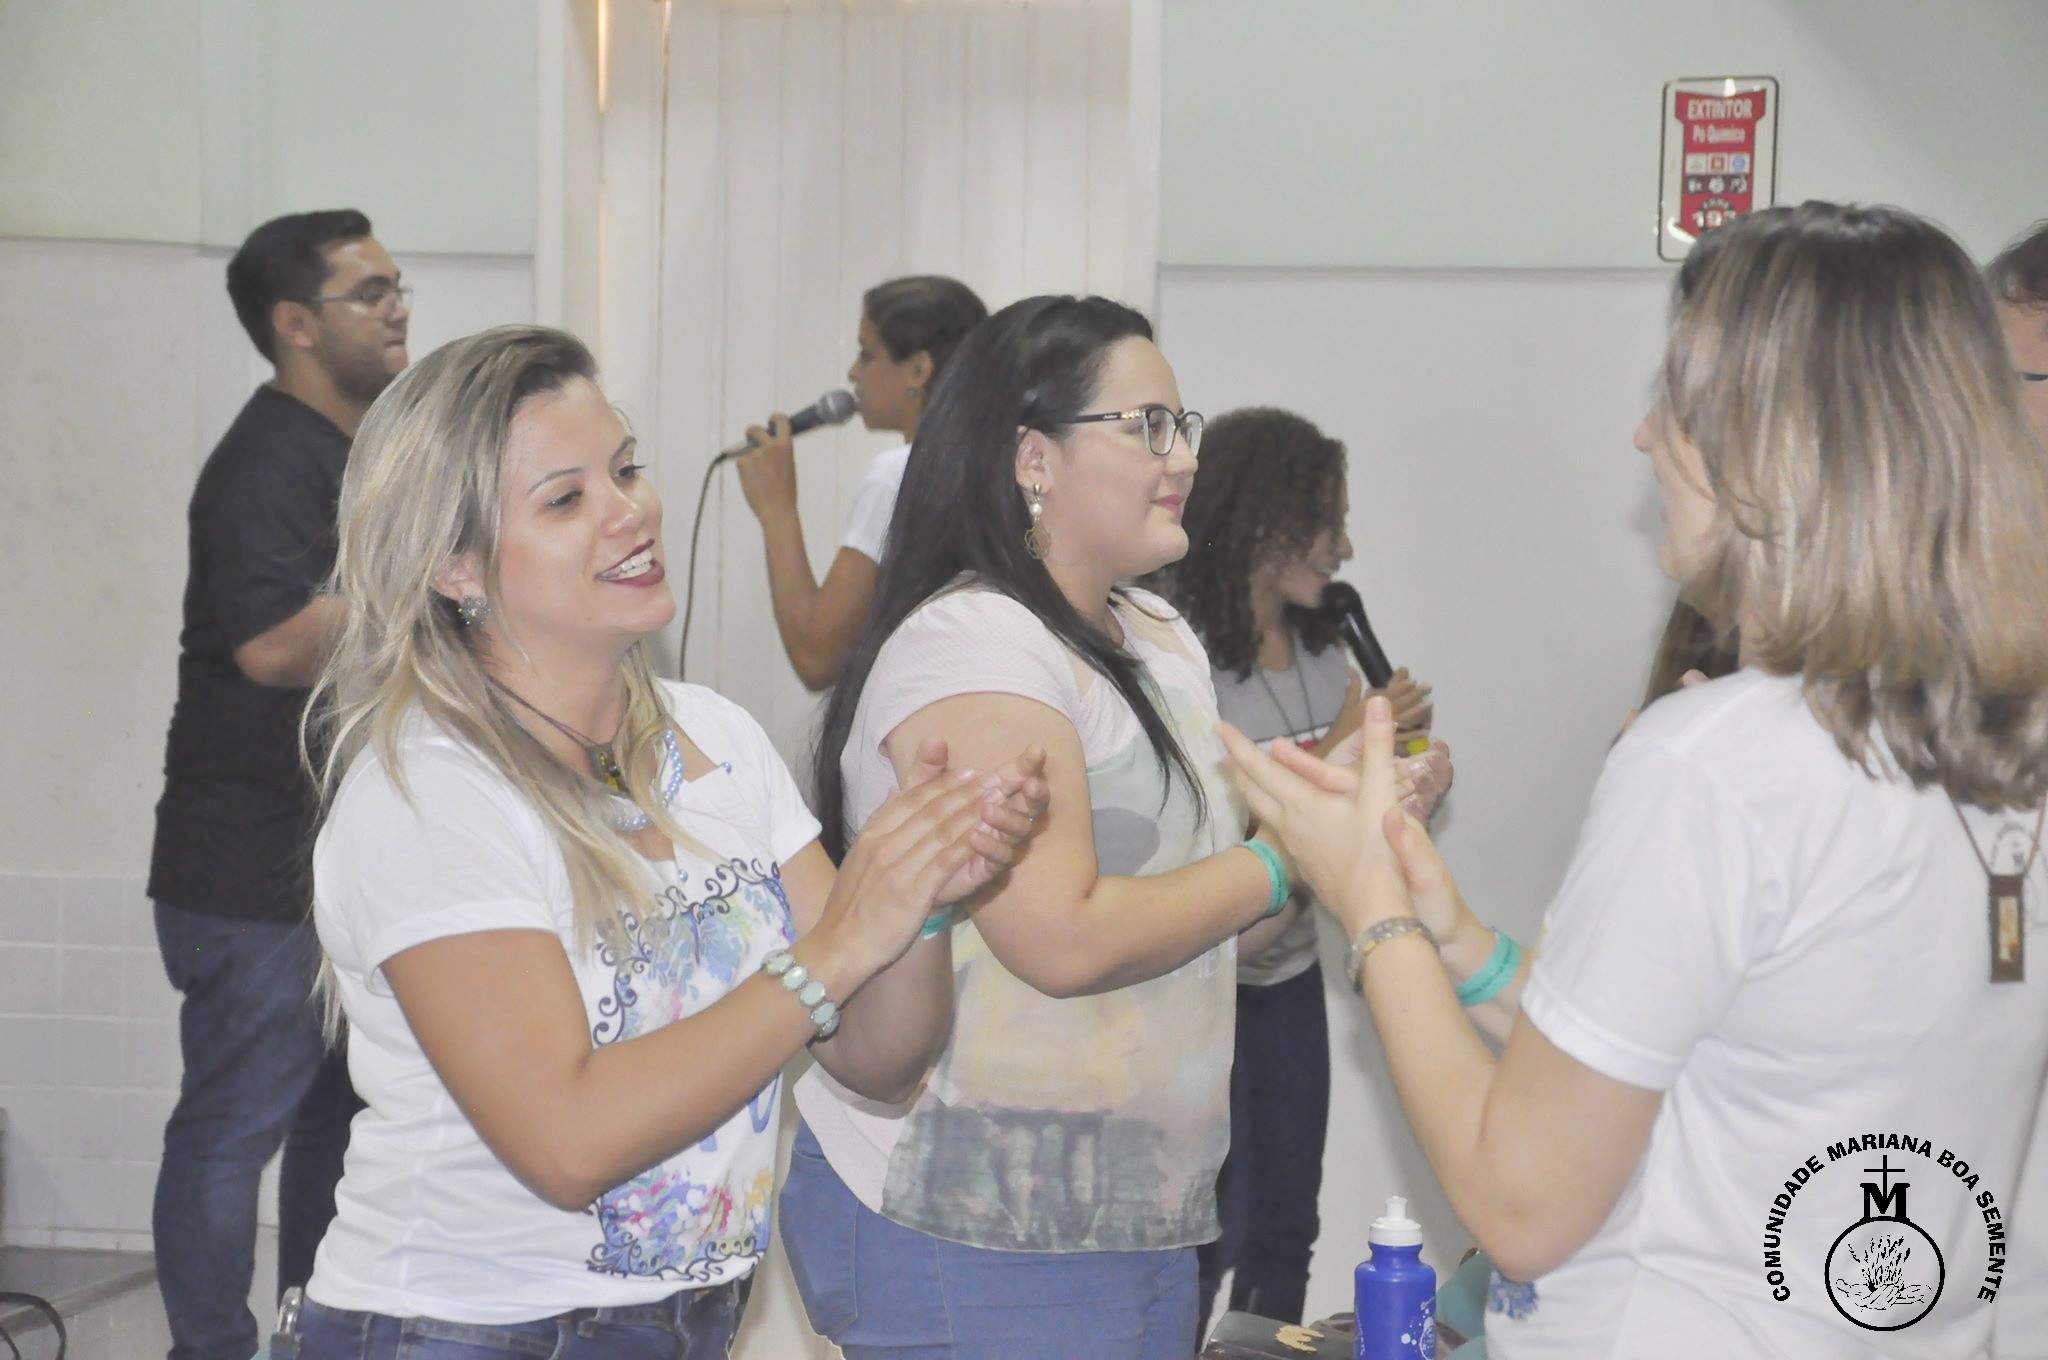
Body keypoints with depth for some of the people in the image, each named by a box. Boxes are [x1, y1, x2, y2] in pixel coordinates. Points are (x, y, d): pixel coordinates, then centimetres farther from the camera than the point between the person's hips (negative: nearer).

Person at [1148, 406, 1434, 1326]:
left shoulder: (1323, 641, 4)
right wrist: (1337, 751, -21)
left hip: (1290, 968, 7)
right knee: (1207, 1235, -1)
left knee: (1284, 1229, 13)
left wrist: (1396, 738, -4)